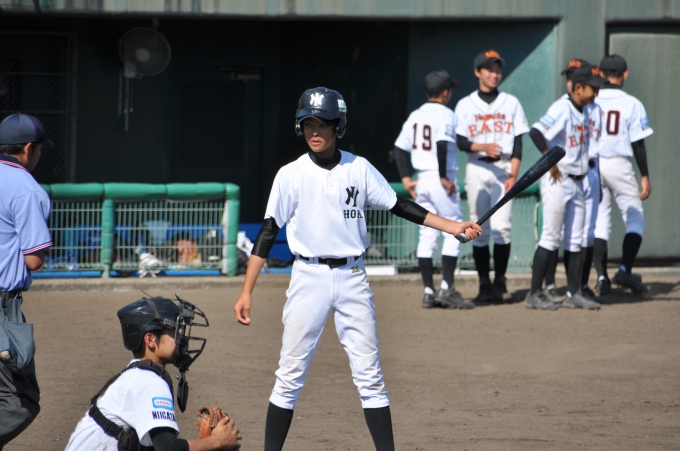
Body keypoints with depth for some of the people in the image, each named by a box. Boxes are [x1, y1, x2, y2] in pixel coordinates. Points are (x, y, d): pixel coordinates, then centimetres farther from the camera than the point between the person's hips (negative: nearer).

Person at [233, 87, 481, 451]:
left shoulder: (359, 169, 3)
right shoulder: (291, 175, -2)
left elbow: (399, 206, 9)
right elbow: (267, 234, -2)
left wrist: (451, 227, 2)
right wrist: (246, 292, -6)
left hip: (352, 278, 2)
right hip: (309, 277, -1)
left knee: (369, 375, 0)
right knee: (290, 376, -1)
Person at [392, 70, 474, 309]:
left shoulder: (415, 116, 12)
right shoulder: (445, 114, -9)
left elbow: (400, 148, 10)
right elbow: (441, 145, -23)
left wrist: (405, 178, 10)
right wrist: (443, 177, -18)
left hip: (422, 181, 7)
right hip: (441, 182, -7)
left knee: (426, 236, 8)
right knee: (453, 231, 0)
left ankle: (428, 292, 7)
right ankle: (447, 288, -8)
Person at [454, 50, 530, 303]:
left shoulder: (511, 103, 10)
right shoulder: (466, 105, 8)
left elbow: (517, 142, 5)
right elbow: (460, 141, 1)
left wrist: (513, 174, -6)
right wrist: (483, 147, -18)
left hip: (504, 169, 0)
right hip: (476, 169, 0)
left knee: (502, 227, -10)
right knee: (479, 231, -2)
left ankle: (500, 283, -4)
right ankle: (484, 284, 3)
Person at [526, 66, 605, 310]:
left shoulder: (589, 111, 9)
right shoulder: (562, 109, -17)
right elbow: (536, 132, -29)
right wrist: (551, 163, -24)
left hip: (578, 181, 8)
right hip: (557, 180, -8)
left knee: (575, 240, 10)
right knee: (551, 237, -7)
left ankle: (573, 294, 15)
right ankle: (534, 294, -3)